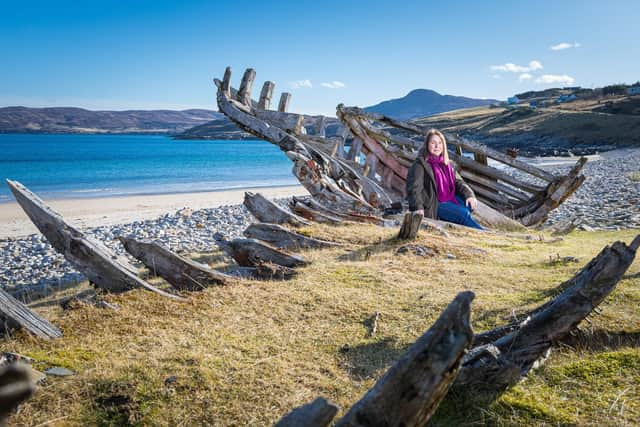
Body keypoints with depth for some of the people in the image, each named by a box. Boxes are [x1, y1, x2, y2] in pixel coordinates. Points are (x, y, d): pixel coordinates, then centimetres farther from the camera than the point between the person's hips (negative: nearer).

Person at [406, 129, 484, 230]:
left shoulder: (445, 163, 13)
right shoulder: (421, 164, -11)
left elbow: (457, 182, 12)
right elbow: (414, 187, -20)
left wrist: (469, 195, -8)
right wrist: (418, 207, -36)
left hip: (449, 198, 8)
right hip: (433, 205, -8)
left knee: (471, 204, -13)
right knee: (464, 214, -22)